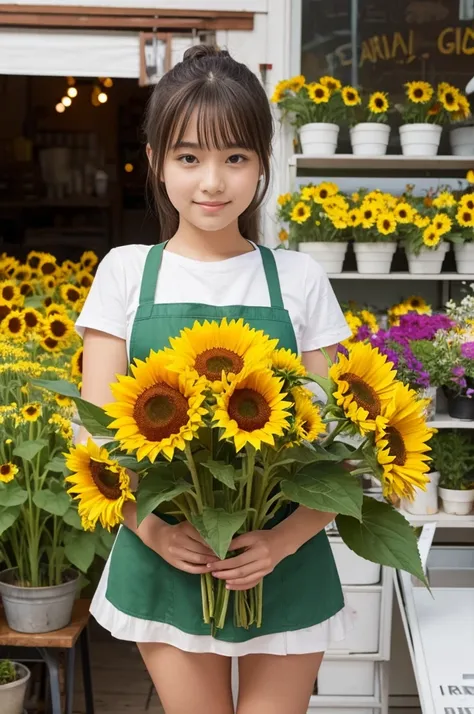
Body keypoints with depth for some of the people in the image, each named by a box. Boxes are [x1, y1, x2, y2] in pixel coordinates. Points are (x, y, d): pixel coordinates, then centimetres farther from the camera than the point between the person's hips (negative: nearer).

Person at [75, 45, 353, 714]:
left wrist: (286, 540, -17)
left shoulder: (299, 280, -1)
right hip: (167, 559, 1)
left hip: (283, 560, 0)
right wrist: (151, 528, -17)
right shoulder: (128, 271, -1)